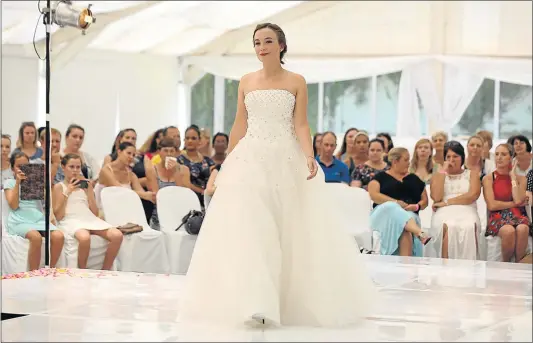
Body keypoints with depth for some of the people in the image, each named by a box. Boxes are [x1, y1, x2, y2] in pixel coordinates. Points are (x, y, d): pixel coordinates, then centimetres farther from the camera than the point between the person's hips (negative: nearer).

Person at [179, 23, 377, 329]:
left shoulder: (296, 82, 2)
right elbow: (239, 126, 12)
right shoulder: (246, 82, 9)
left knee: (291, 229, 0)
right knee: (247, 228, -7)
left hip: (286, 160, -2)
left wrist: (309, 157, -19)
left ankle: (292, 300, 13)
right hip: (250, 159, 2)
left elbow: (301, 125, -4)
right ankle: (253, 303, -7)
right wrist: (227, 163, 10)